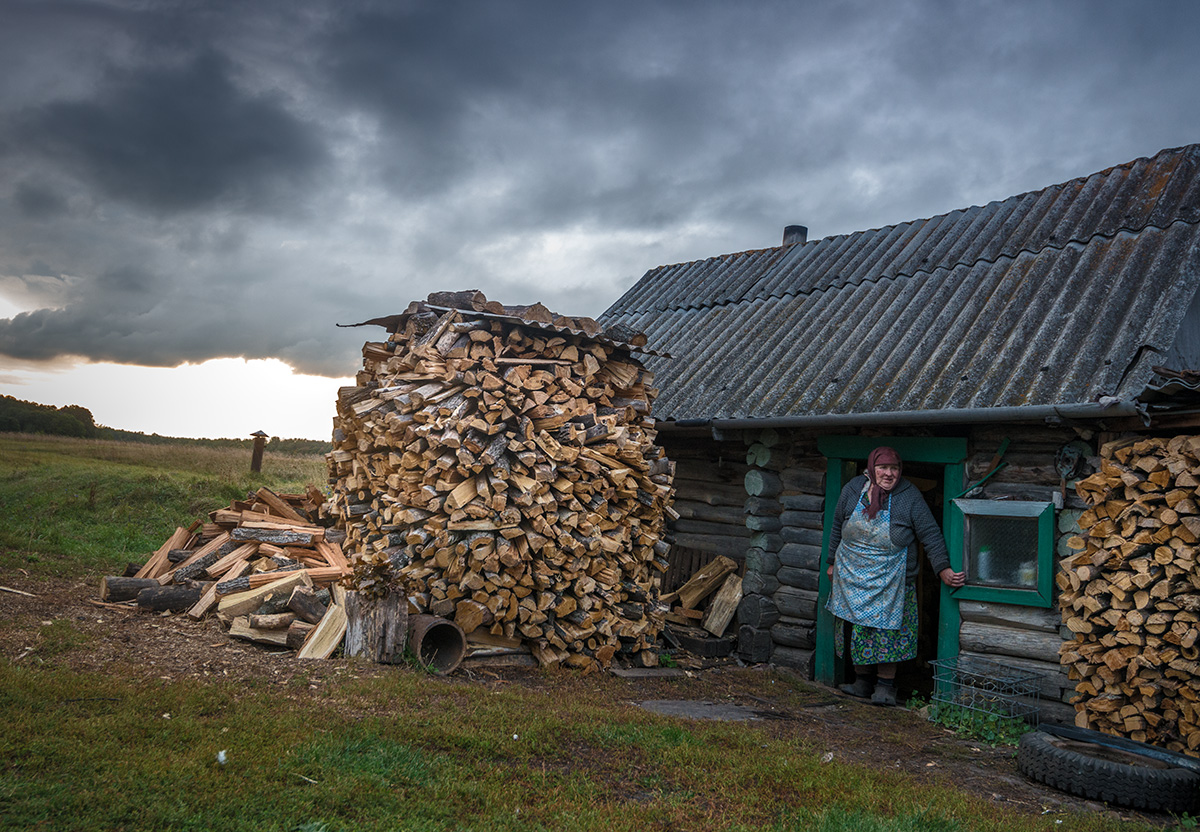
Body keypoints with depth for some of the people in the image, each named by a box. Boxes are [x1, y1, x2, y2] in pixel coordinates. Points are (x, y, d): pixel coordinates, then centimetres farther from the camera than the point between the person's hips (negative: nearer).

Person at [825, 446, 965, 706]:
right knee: (857, 627, 6)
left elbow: (930, 534, -6)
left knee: (887, 629, -4)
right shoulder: (852, 490, -1)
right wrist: (833, 561, 17)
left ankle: (885, 685, 8)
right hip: (853, 575, 3)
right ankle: (862, 681, 19)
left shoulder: (909, 496, -8)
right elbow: (837, 527, 12)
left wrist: (943, 568, -13)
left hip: (891, 579, -3)